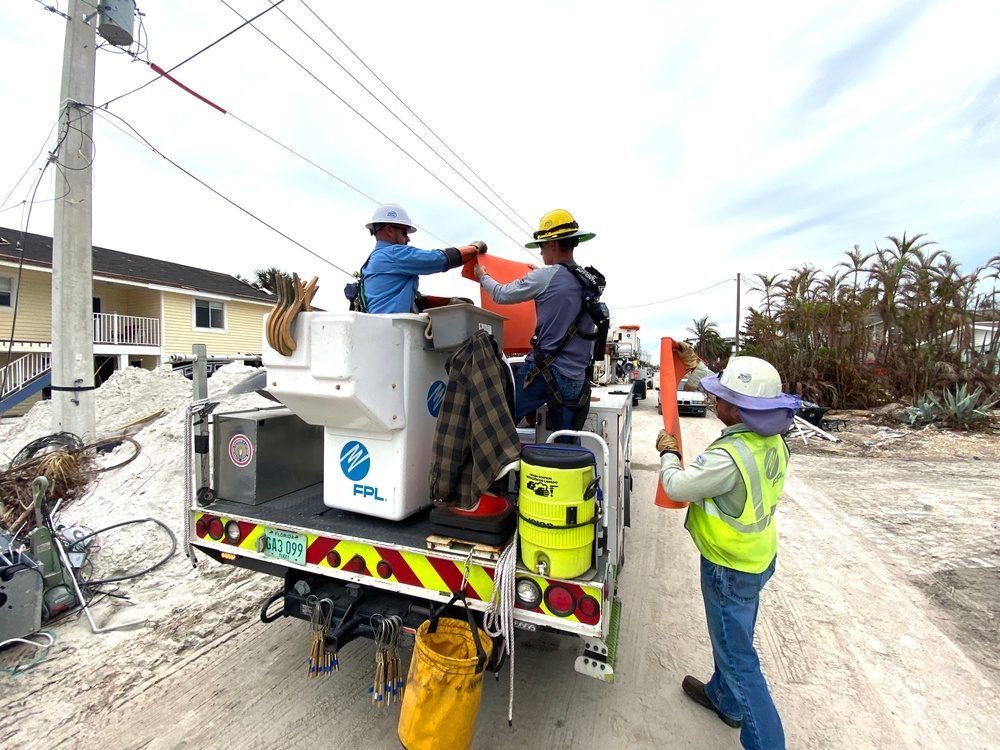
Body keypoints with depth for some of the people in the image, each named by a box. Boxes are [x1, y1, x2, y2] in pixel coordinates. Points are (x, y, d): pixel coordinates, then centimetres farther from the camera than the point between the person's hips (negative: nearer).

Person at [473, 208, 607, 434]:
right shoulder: (591, 281, 10)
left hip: (543, 372, -6)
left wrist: (482, 276, 23)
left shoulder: (545, 277, -8)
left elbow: (501, 295, 4)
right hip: (576, 380, 6)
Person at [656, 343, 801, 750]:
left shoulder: (729, 457, -36)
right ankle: (725, 699, 51)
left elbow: (677, 487, -23)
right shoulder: (773, 440, -8)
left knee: (737, 655, 10)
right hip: (759, 558, 9)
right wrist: (694, 366, 13)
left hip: (729, 570, -9)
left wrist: (668, 452, -5)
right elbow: (735, 399, 9)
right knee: (732, 635, 29)